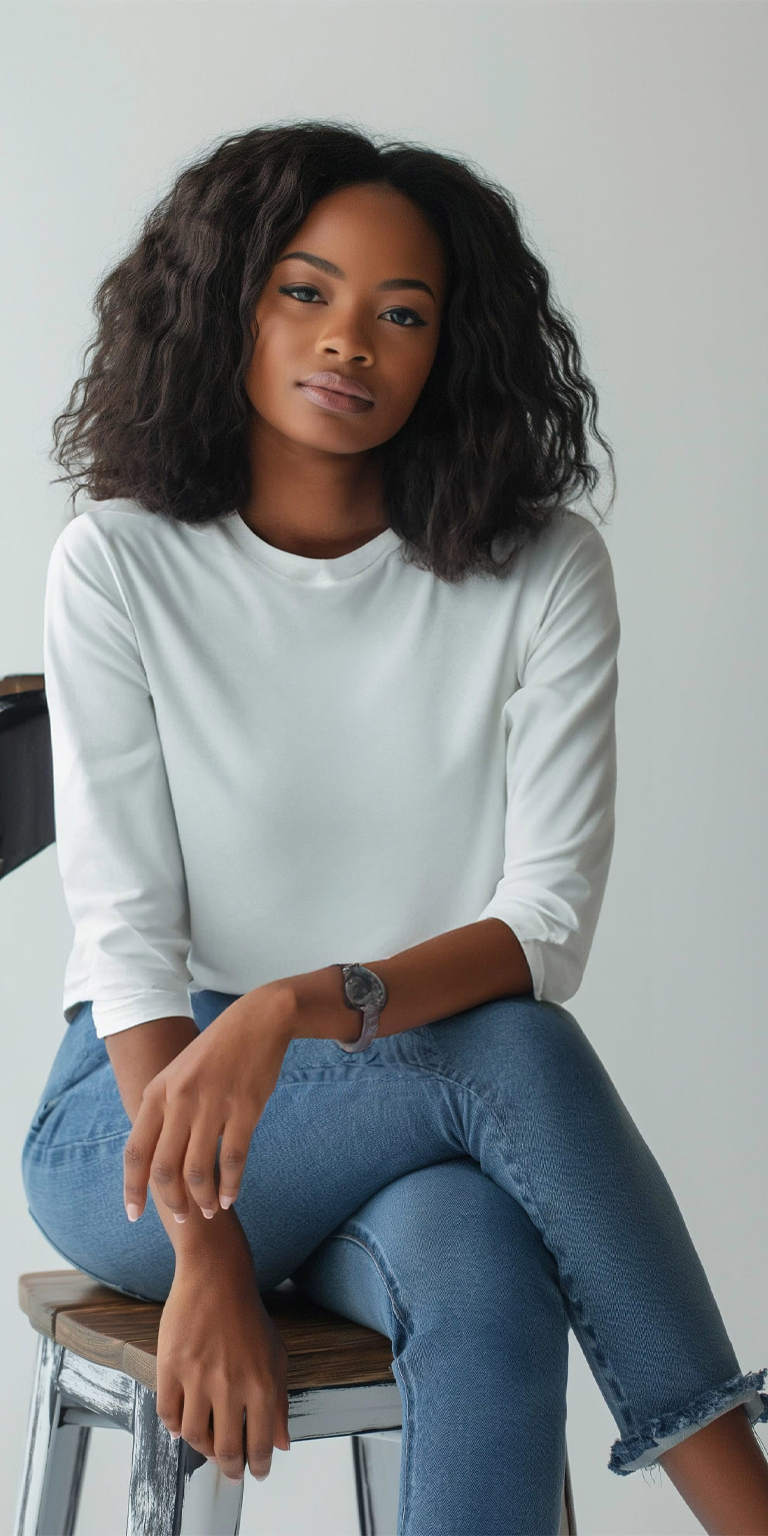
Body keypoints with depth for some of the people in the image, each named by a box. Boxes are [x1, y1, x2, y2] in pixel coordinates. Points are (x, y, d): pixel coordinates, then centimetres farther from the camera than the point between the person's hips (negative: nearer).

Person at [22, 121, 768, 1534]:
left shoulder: (544, 573, -3)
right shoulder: (122, 568, -6)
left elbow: (549, 922, -10)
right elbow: (126, 931, -11)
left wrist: (303, 1006, -30)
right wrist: (205, 1255, -23)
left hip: (424, 1116, 2)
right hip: (142, 1121, -1)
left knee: (483, 1284, -34)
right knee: (514, 1054, -30)